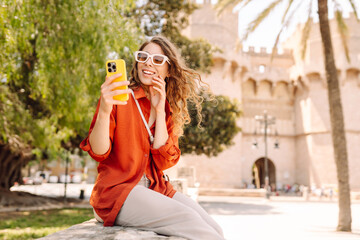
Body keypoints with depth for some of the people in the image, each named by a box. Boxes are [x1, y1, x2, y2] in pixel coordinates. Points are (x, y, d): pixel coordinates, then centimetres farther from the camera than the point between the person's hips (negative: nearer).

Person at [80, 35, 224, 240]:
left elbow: (163, 162, -3)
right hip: (117, 189, -4)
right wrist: (104, 111, -29)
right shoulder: (120, 98, -3)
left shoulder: (169, 110, 10)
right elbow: (98, 152, -11)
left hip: (156, 189, 5)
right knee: (187, 219, -26)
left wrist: (160, 111, -8)